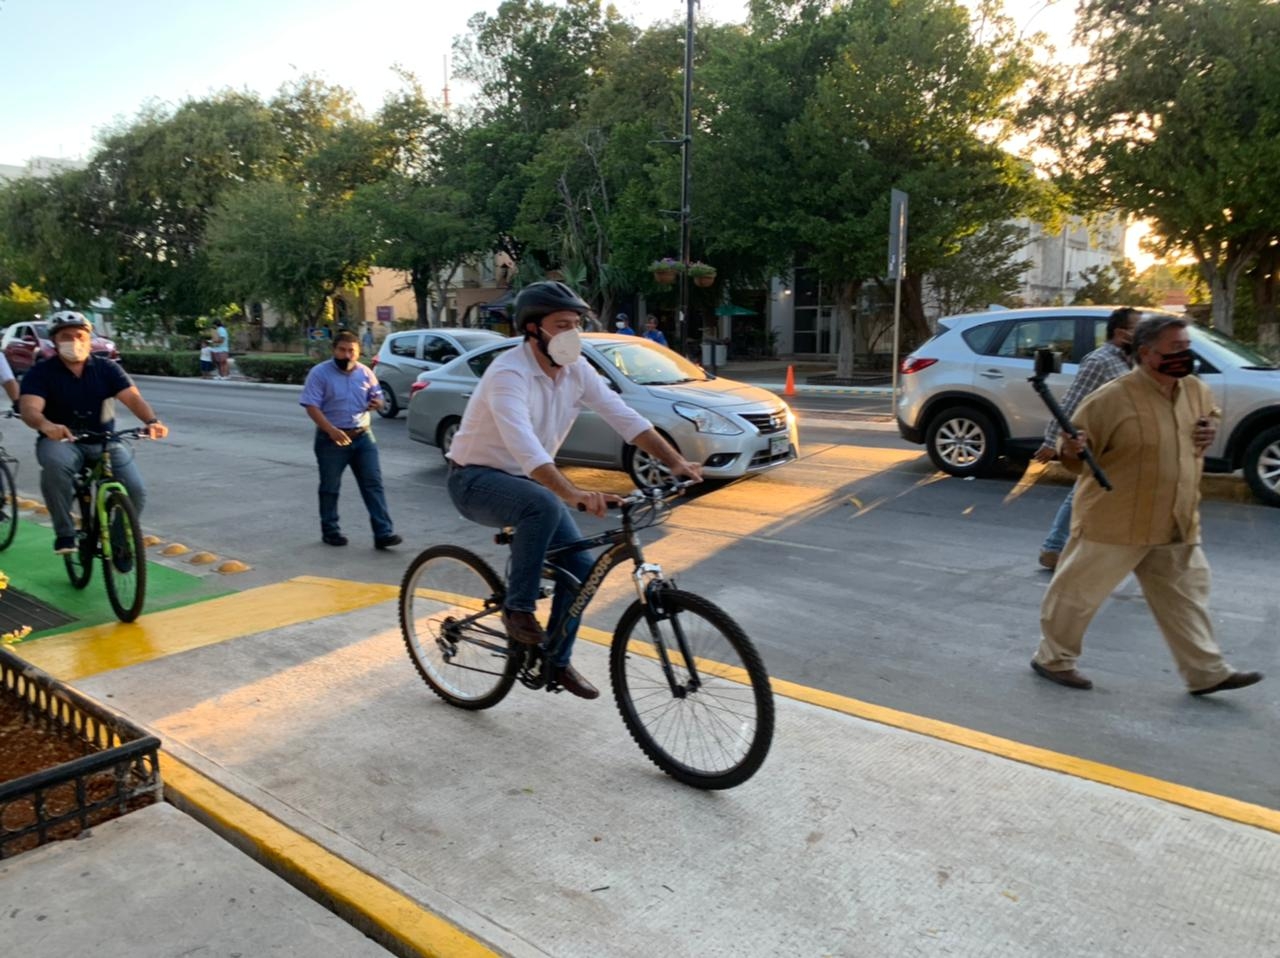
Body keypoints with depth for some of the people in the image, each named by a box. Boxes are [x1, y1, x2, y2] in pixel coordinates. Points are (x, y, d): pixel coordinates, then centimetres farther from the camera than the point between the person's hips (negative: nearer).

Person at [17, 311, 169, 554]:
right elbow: (29, 408, -21)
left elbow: (133, 398, -15)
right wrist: (46, 425, -46)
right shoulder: (40, 373, -5)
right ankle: (65, 533, -20)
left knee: (136, 490, -19)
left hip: (104, 441, 2)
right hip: (61, 440, -1)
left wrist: (152, 421, -38)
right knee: (55, 464, -38)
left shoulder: (107, 368, 0)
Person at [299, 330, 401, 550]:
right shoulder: (320, 373, -6)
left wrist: (377, 403, -9)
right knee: (330, 488, 8)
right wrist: (332, 430, -24)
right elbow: (311, 406, -12)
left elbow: (378, 396, 18)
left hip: (363, 436, 3)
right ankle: (330, 531, 24)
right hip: (332, 439, -3)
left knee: (374, 484, -3)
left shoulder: (365, 372, 7)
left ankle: (383, 533, -4)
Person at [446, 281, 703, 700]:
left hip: (527, 480, 7)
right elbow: (524, 448, -43)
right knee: (544, 505, -38)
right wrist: (573, 494, -56)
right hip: (475, 480, -7)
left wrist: (676, 461, -19)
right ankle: (518, 609, -19)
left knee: (580, 565, -4)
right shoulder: (508, 375, -28)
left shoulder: (575, 369, -5)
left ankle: (558, 660, 16)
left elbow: (624, 417, -9)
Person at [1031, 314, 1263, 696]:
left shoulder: (1196, 390, 4)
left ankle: (1206, 672, 24)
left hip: (1176, 526, 7)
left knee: (1186, 594, 12)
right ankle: (1053, 659, 21)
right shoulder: (1114, 398, -19)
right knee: (1079, 592, 5)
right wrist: (1072, 449, -37)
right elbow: (1075, 454, -14)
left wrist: (1210, 428, 5)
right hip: (1114, 523, -7)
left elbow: (1210, 414, 28)